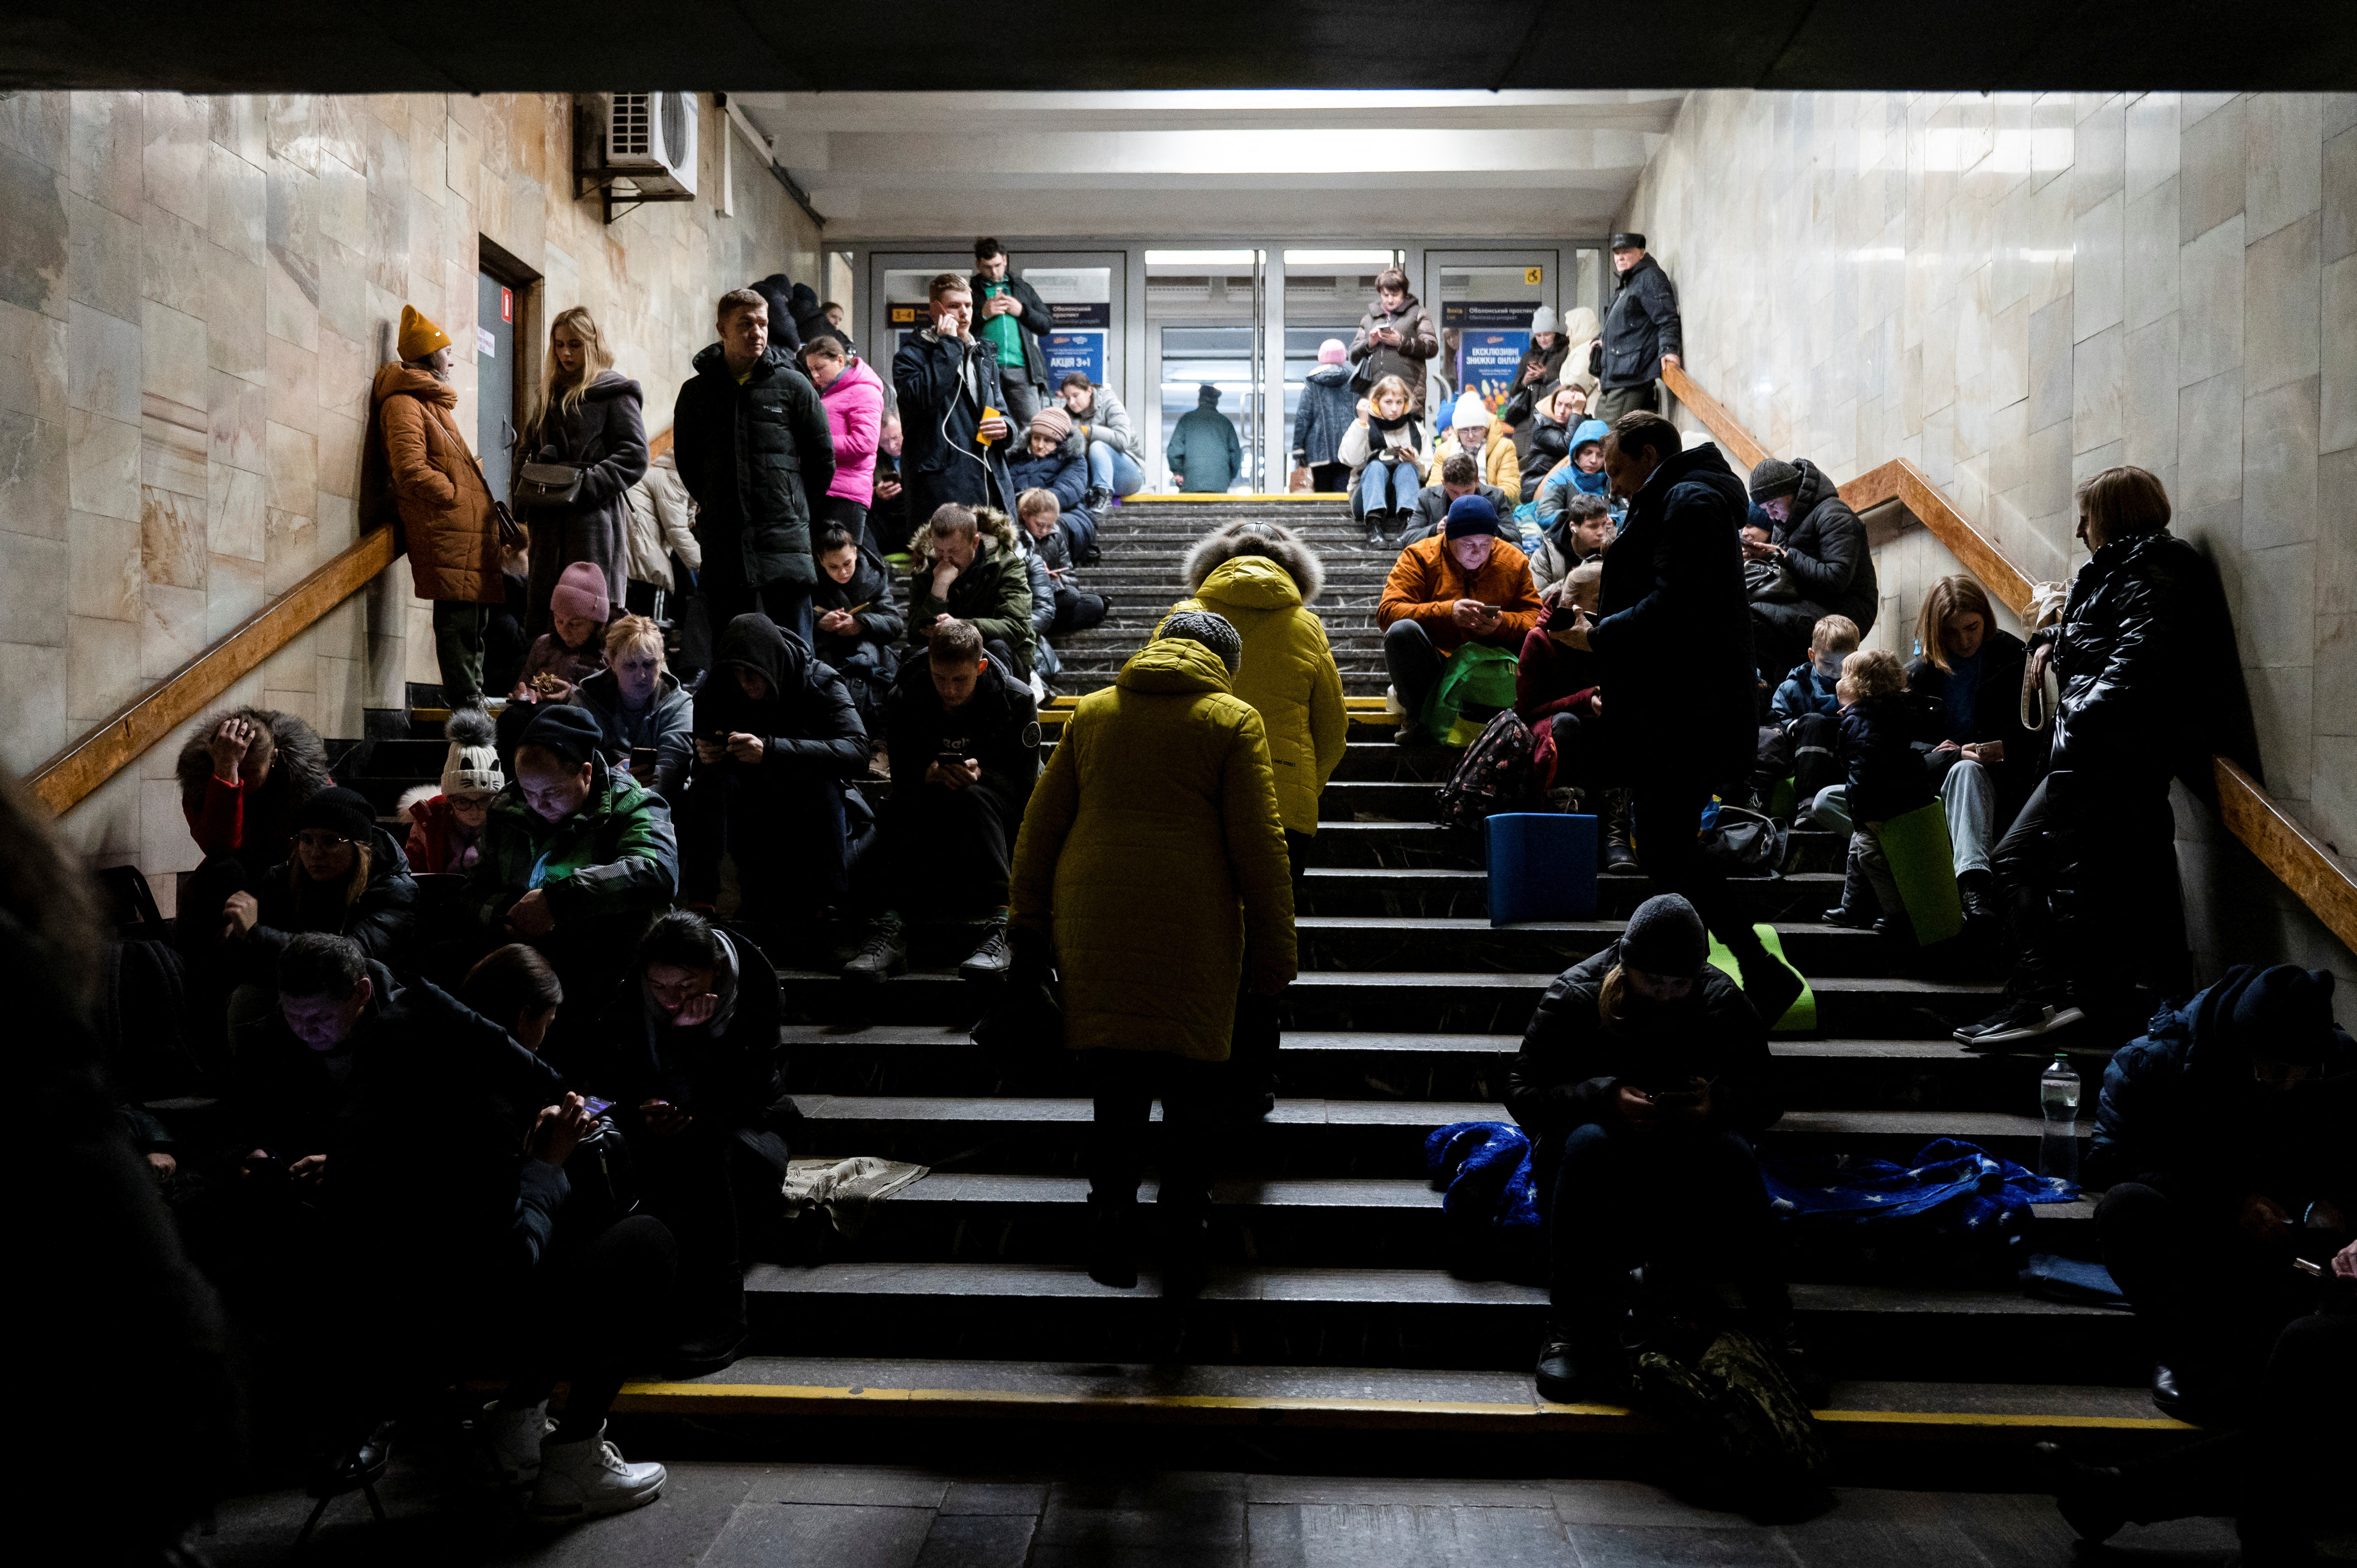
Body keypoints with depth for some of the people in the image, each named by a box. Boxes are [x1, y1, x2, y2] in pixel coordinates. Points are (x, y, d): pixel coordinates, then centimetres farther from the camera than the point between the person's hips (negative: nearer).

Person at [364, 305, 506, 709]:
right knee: (458, 623, -12)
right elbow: (411, 470, -18)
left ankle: (472, 704, 19)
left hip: (468, 532, 10)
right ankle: (469, 708, -13)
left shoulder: (432, 400, 26)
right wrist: (461, 497, -13)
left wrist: (483, 502, 17)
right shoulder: (404, 403, -6)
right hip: (446, 536, -10)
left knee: (471, 619, 13)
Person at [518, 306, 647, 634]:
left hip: (595, 518, -6)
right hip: (549, 519, 6)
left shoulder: (615, 394, 2)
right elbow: (526, 448, 28)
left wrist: (586, 484, -17)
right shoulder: (548, 394, 22)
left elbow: (634, 458, -7)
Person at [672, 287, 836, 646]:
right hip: (722, 545, 2)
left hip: (785, 541, -2)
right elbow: (686, 461, 20)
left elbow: (823, 458, 8)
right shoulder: (696, 392, 8)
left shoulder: (793, 385, 3)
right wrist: (715, 504, 14)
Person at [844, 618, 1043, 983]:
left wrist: (980, 775, -29)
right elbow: (902, 776, -5)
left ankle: (1002, 925, -49)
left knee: (973, 798, -37)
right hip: (929, 813, 2)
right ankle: (886, 928, -46)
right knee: (899, 808, -32)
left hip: (997, 817, -2)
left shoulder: (1017, 700, -9)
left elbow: (1022, 784, -9)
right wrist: (934, 773, -28)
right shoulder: (905, 699, -4)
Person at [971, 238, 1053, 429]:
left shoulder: (1023, 288, 22)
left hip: (1020, 369, 2)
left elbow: (1047, 324, 18)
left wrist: (1022, 311, 2)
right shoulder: (970, 290, 14)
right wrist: (983, 314, -6)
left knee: (1032, 426, -7)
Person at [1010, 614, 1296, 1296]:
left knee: (1116, 1092, 10)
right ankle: (1184, 1256, 14)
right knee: (1190, 1097, 8)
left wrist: (1029, 925, 17)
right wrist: (1272, 953, 1)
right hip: (1190, 935, -3)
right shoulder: (1232, 721, 2)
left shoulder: (1090, 712, 13)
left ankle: (1112, 1244, 14)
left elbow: (1040, 824, 12)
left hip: (1093, 931, 3)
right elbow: (1259, 847, -4)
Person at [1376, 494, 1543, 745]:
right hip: (1432, 667, -1)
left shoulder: (1514, 562, 8)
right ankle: (1416, 717, -12)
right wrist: (1447, 612, -25)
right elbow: (1387, 612, -13)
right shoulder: (1419, 556, -1)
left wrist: (1503, 623, -19)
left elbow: (1535, 618, 4)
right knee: (1402, 630, -31)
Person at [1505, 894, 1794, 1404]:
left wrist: (1718, 1105, -24)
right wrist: (1607, 1100, -30)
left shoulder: (1722, 999, -3)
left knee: (1730, 1150, -31)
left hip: (1685, 1165, 2)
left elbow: (1768, 1094, 0)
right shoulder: (1575, 995, -10)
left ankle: (1772, 1325, -25)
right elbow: (1522, 1094, -13)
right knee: (1588, 1141, -36)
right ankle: (1569, 1335, -34)